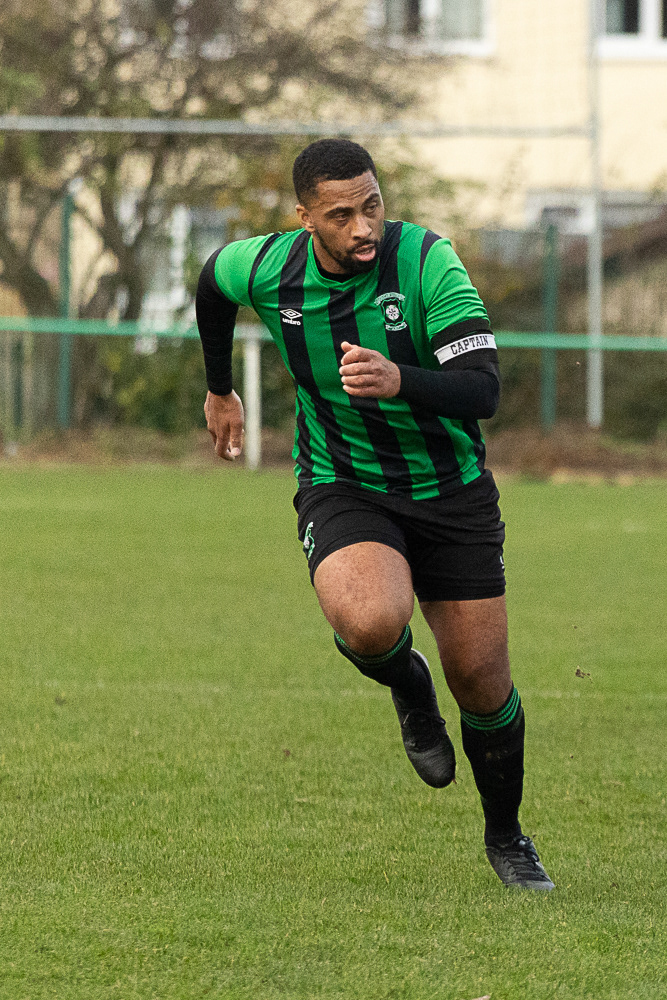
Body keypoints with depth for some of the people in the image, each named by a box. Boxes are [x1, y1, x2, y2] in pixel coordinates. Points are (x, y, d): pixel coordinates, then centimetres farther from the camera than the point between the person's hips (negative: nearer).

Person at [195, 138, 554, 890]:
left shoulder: (427, 261, -21)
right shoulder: (267, 270, -12)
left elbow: (483, 389, -27)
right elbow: (212, 280, 14)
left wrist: (399, 381, -45)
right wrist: (219, 391, 26)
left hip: (452, 492, 0)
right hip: (342, 489, 0)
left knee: (481, 680, 1)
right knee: (371, 624, -31)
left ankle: (506, 837, 29)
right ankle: (407, 686, 7)